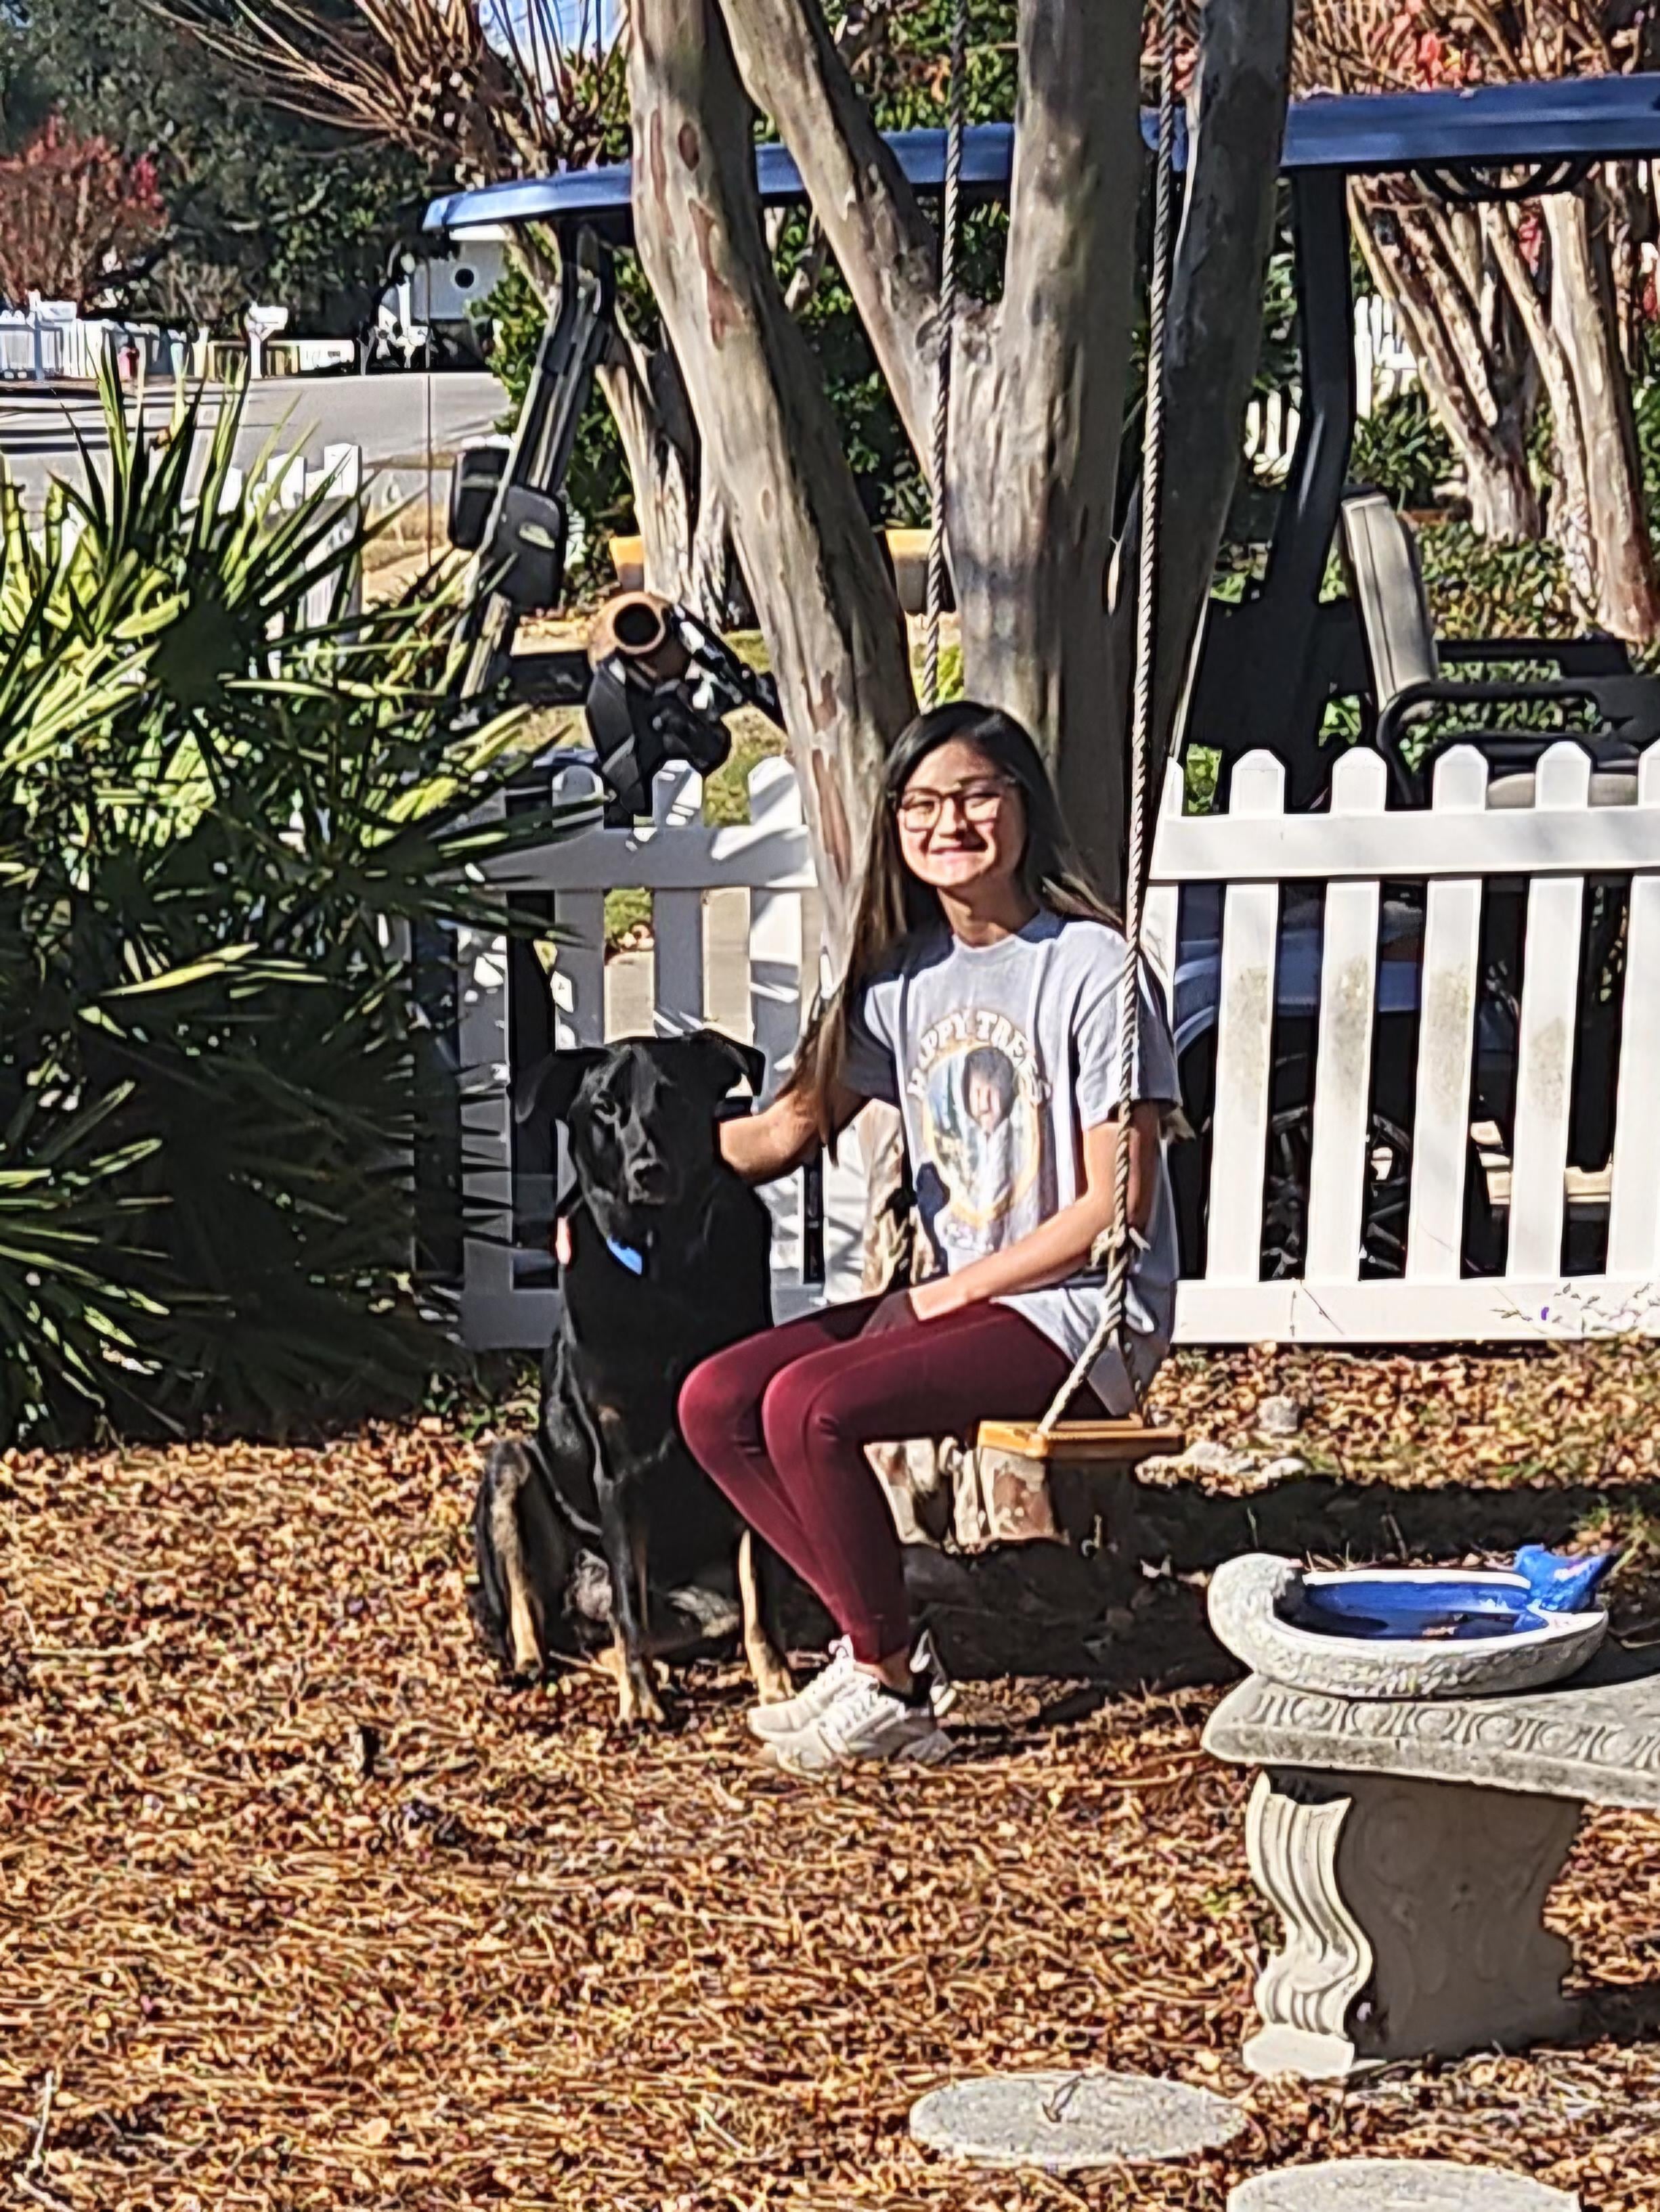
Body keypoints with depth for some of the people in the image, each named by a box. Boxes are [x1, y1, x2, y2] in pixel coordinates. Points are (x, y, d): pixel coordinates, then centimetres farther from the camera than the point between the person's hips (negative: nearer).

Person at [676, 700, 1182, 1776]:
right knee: (714, 1401, -9)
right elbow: (789, 1129, 12)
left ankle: (888, 1687, -7)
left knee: (807, 1405, -26)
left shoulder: (1093, 969, -12)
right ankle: (883, 1642, -1)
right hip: (953, 1295, 8)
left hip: (1082, 1315, -8)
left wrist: (952, 1294, -12)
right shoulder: (904, 977, 9)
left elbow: (1115, 1208, -14)